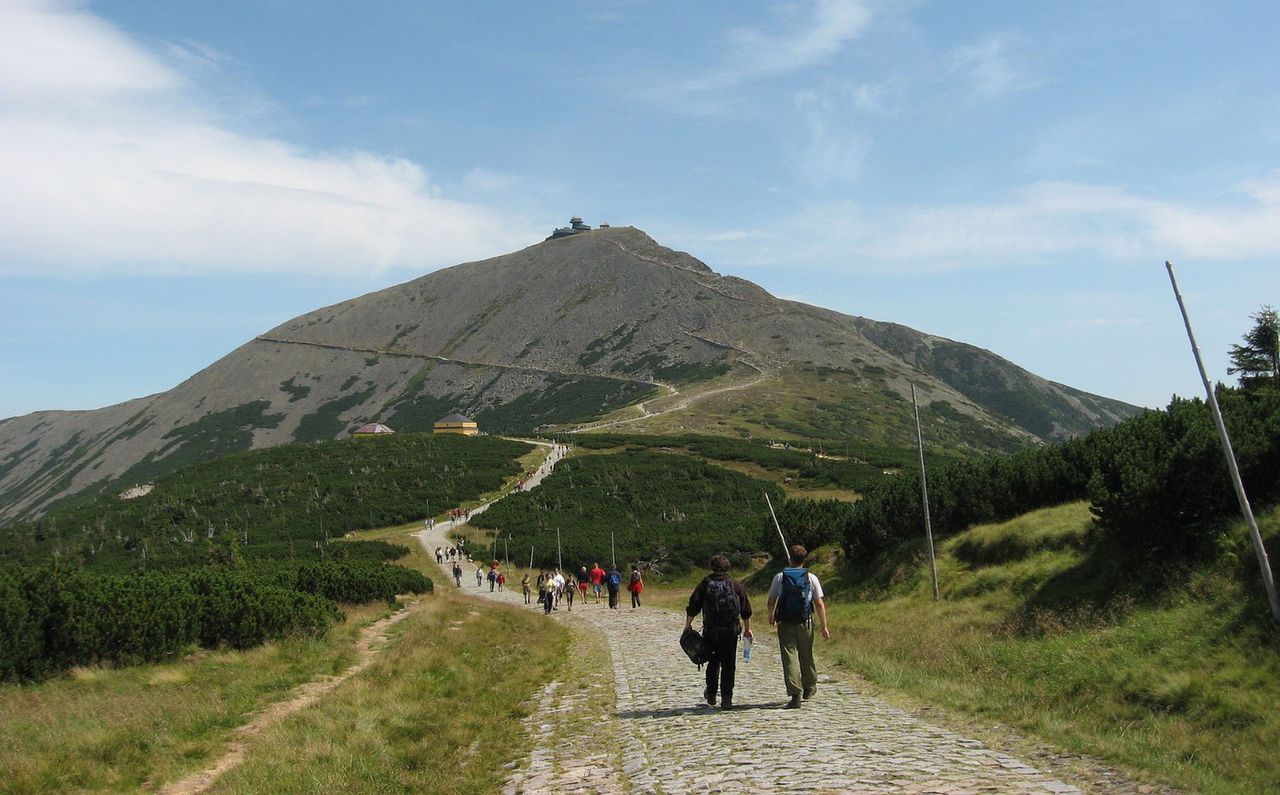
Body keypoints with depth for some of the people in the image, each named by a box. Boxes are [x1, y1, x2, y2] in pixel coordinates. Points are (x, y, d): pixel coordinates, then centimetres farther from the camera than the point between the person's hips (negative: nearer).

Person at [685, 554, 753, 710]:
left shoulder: (705, 584, 1)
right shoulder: (736, 585, 4)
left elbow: (693, 607, 0)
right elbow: (746, 610, 7)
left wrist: (688, 625, 9)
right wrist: (747, 629, 17)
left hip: (711, 631, 0)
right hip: (731, 631, 0)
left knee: (713, 663, 17)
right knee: (729, 665, 4)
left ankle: (711, 695, 25)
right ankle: (726, 699, 0)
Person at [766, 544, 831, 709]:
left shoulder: (779, 577, 0)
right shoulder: (811, 578, -1)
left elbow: (771, 601, 8)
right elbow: (819, 604, -3)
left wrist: (771, 615, 28)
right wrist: (824, 626, 5)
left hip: (785, 623, -1)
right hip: (805, 623, 1)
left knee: (790, 658, -4)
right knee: (806, 657, 18)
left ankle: (795, 694, -14)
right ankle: (809, 688, 36)